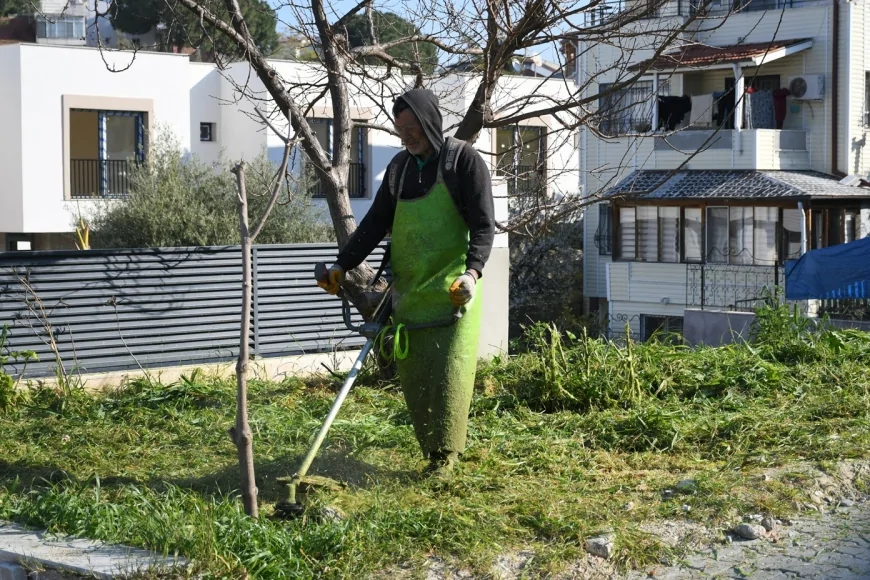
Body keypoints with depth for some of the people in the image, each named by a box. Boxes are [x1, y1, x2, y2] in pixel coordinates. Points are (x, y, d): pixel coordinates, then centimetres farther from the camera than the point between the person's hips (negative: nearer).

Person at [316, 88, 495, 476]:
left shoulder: (464, 161, -5)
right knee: (412, 375, 4)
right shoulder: (400, 167, 13)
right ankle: (430, 448, 13)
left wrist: (472, 271, -25)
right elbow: (376, 222, 17)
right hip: (408, 291, 6)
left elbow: (484, 226, -10)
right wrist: (344, 264, 9)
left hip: (452, 292, -6)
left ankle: (446, 453, 4)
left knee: (448, 371, -6)